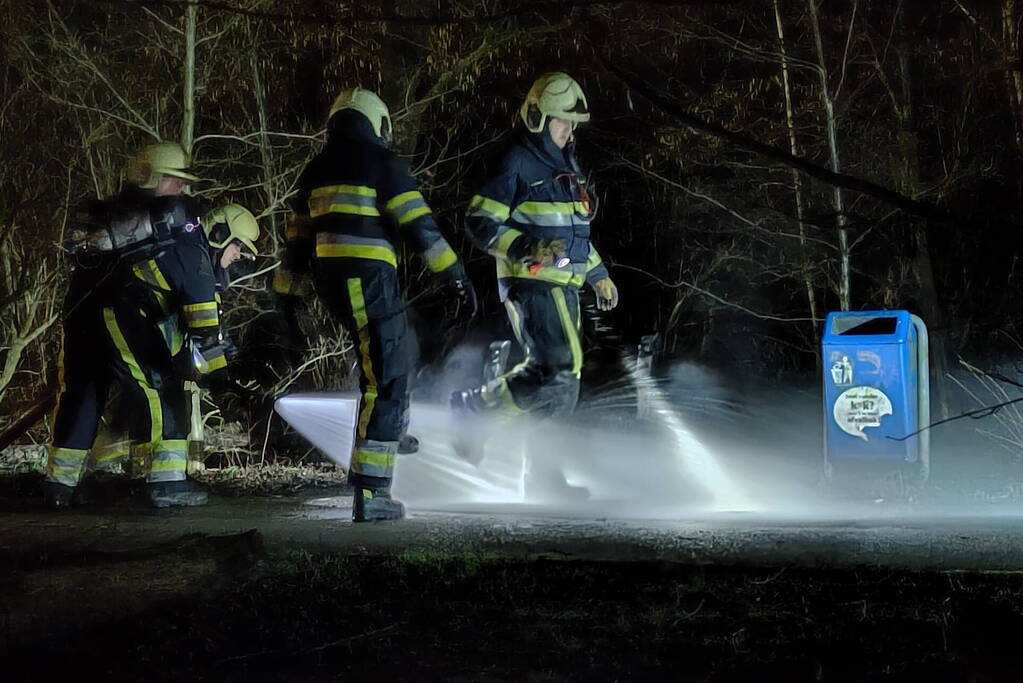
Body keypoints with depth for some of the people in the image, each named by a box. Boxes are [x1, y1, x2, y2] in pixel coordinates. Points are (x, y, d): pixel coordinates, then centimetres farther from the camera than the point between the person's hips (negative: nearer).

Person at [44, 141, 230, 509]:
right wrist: (212, 355, 0)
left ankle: (59, 482, 21)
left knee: (78, 395, 16)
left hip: (78, 313, 7)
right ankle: (167, 479, -7)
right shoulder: (175, 219, 4)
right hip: (121, 316, -7)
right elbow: (199, 290, -1)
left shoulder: (106, 213, 25)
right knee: (162, 391, -1)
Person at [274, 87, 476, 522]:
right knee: (386, 379, -7)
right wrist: (455, 275, -10)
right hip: (369, 277, -7)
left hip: (329, 281, 7)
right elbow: (419, 224, -11)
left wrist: (287, 291, 31)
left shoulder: (316, 170, 17)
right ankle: (369, 491, -14)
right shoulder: (380, 161, -3)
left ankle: (392, 430, 36)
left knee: (396, 351, 30)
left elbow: (297, 237, 22)